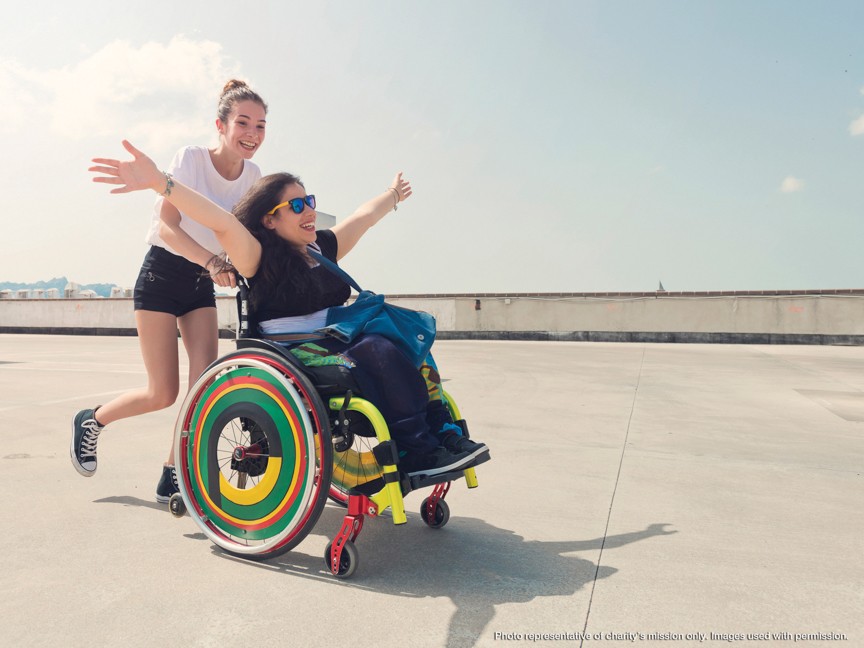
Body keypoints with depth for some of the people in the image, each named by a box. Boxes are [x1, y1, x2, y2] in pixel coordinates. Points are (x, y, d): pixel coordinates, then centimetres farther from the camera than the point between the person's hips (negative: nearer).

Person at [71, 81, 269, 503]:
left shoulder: (251, 175, 0)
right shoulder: (190, 158, -16)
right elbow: (166, 226, -25)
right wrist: (213, 261, -41)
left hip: (202, 283, 5)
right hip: (161, 276, -5)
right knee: (163, 393, -5)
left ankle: (172, 479, 3)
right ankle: (90, 421, 25)